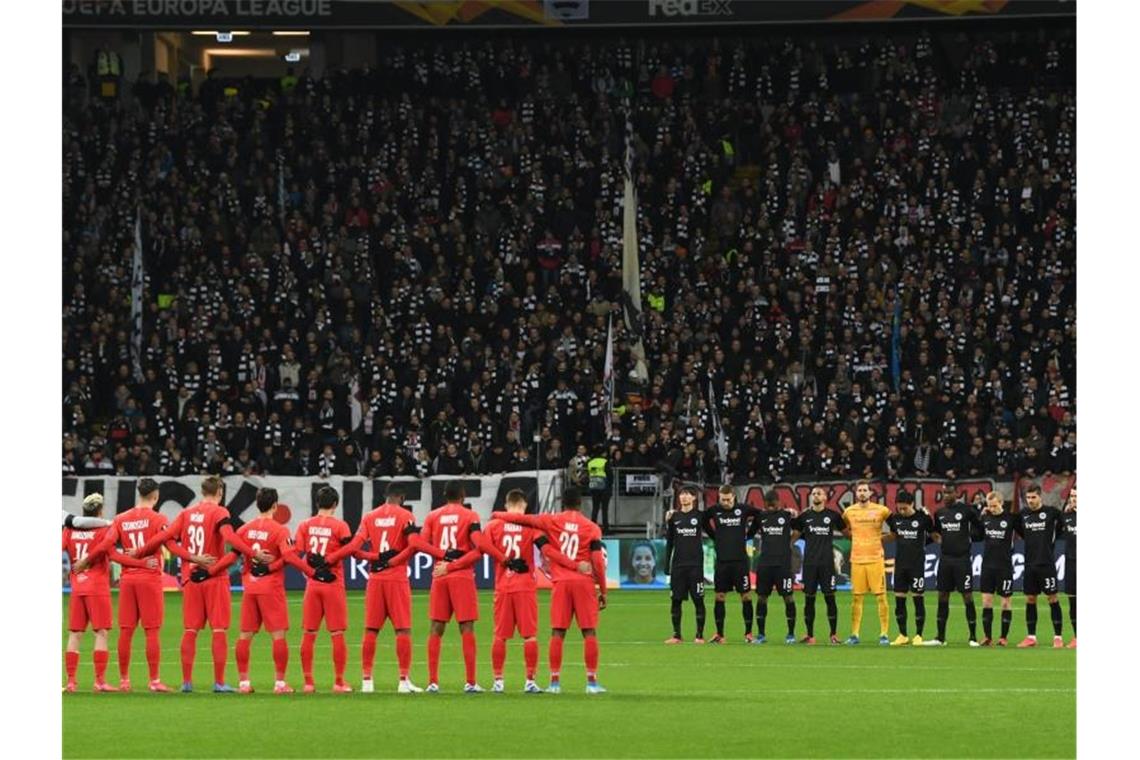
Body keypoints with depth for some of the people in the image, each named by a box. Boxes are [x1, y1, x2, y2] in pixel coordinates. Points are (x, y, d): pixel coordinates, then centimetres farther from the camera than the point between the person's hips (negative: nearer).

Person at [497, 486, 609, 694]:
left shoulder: (553, 521, 3)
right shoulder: (592, 528, 1)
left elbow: (523, 519, 3)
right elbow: (598, 561, -3)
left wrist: (499, 515, 21)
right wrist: (603, 591, 3)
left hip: (561, 582, 1)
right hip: (584, 582, -1)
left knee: (557, 632, 4)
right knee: (589, 632, 3)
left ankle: (555, 681, 3)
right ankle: (592, 681, 0)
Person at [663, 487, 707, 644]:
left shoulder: (700, 516, 0)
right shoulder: (674, 517, 8)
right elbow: (669, 542, 10)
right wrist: (666, 565, 7)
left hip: (696, 564, -3)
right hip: (678, 565, 3)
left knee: (698, 600, -1)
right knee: (676, 600, 2)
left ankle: (700, 635, 4)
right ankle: (676, 635, 9)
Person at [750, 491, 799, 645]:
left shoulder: (787, 515, 0)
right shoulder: (760, 517, 7)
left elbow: (797, 531, 14)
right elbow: (750, 533, 17)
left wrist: (789, 543, 6)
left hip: (783, 562, -3)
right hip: (764, 562, 3)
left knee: (788, 596, -2)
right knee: (761, 597, 4)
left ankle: (791, 634, 6)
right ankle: (760, 634, 12)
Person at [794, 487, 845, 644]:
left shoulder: (833, 515, 3)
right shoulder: (804, 516, 7)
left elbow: (845, 532, 14)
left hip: (827, 562, -2)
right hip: (809, 563, 2)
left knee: (830, 597, -2)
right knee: (809, 598, 2)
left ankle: (833, 634, 5)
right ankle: (810, 635, 8)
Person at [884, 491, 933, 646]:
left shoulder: (922, 517, -8)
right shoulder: (895, 518, 4)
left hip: (917, 564, -5)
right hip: (900, 563, 5)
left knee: (918, 599, -2)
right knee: (899, 600, 5)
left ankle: (918, 635, 5)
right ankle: (902, 635, 14)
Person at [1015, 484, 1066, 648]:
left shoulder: (1051, 512, -5)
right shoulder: (1023, 515, 7)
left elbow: (1062, 524, 4)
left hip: (1047, 564, -5)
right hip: (1030, 564, 5)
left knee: (1052, 598, -4)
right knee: (1030, 599, 7)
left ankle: (1058, 637, -1)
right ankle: (1031, 637, 13)